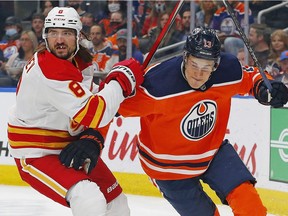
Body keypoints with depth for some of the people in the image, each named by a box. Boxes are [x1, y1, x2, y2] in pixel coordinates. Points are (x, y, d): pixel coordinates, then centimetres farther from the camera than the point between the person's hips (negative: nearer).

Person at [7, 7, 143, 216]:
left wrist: (92, 139, -13)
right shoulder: (47, 70, -28)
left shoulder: (81, 60, 1)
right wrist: (122, 80, -21)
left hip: (69, 147, 9)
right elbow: (93, 114, -31)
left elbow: (92, 109, 7)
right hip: (36, 154, -9)